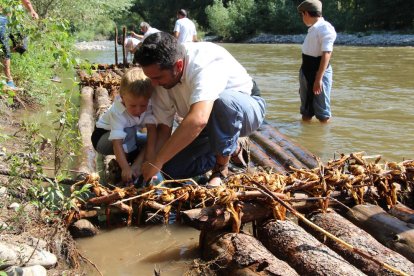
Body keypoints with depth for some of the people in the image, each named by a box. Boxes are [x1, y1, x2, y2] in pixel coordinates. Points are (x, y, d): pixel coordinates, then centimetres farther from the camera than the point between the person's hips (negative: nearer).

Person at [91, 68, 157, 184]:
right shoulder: (117, 112, -36)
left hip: (129, 139, 5)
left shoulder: (148, 105, -26)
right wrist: (126, 168, -51)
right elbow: (117, 142, -41)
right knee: (128, 132, -35)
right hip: (103, 138, -5)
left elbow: (152, 130, -32)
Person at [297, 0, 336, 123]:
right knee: (306, 112, 16)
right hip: (306, 71, 9)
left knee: (322, 114, -1)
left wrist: (318, 79, -26)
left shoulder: (325, 28, -13)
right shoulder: (312, 29, 13)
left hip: (319, 72, -9)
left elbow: (326, 55, -20)